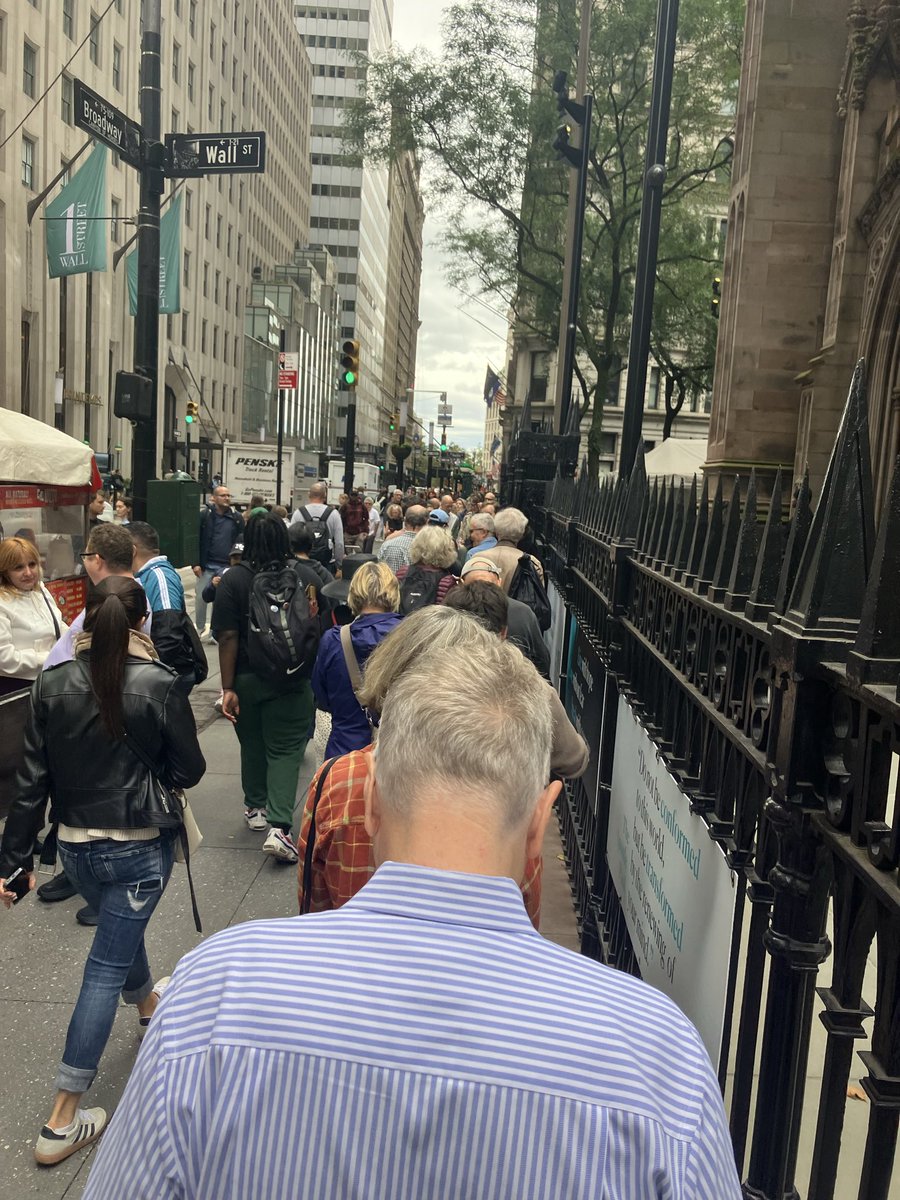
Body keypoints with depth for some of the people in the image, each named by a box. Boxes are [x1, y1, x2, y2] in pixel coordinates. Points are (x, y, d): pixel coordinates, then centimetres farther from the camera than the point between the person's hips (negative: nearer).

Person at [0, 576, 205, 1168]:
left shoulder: (53, 685, -10)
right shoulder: (159, 686, -19)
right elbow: (188, 771, -10)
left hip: (75, 844, 4)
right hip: (140, 845, -4)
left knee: (121, 926, 30)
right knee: (107, 965, 6)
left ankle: (147, 1000, 59)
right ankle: (63, 1120, 12)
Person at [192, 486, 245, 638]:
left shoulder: (237, 517, 2)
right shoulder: (205, 515, -2)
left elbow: (243, 540, 6)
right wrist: (196, 563, -6)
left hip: (227, 566, 1)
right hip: (206, 565, 0)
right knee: (201, 597, 7)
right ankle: (199, 628, 25)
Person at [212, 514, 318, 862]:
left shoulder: (233, 579, -9)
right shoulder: (306, 576, -5)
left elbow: (228, 638, -11)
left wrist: (228, 688, -7)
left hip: (247, 679, 1)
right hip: (292, 680, 0)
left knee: (253, 744, 19)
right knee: (285, 750, 2)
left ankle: (255, 809, 36)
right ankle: (279, 827, -10)